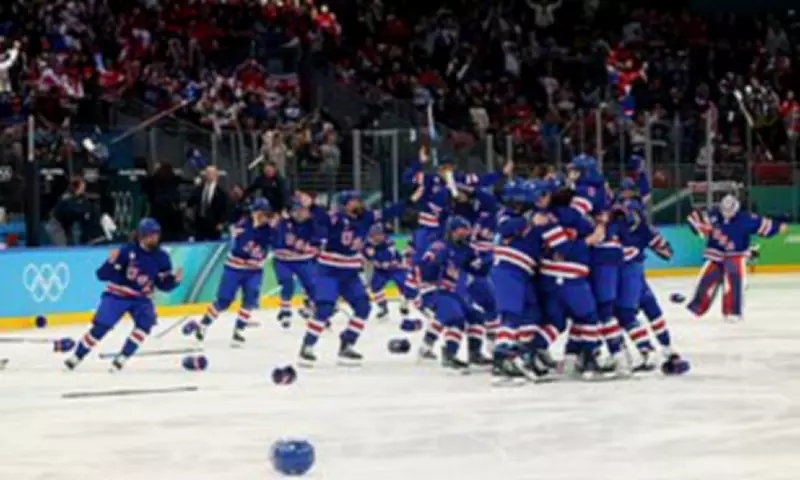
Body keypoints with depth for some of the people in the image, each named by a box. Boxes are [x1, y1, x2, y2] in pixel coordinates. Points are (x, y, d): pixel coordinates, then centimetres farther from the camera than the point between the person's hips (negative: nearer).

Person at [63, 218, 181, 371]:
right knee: (101, 327, -12)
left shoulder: (161, 257, -6)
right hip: (117, 295, -4)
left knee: (146, 323, -23)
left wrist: (174, 280, -18)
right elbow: (103, 275, -19)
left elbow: (163, 284, 2)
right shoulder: (127, 251, -20)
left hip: (142, 298, 4)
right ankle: (76, 357, 6)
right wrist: (111, 262, -38)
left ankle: (121, 359, -14)